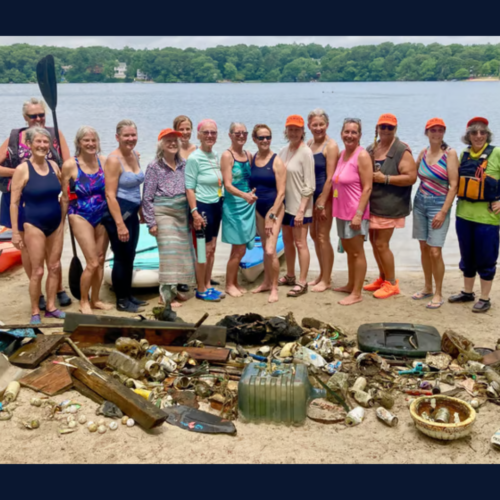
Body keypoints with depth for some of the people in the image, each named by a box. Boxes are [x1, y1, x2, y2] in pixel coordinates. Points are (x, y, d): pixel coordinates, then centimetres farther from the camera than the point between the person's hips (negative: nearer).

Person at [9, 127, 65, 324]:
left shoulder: (54, 165, 3)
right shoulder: (22, 169, -11)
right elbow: (14, 203, -10)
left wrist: (63, 219, 11)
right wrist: (15, 232, -12)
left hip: (55, 223, 5)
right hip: (34, 224, -5)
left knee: (55, 267, 10)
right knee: (37, 271, -2)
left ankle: (51, 307, 23)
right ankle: (35, 312, 12)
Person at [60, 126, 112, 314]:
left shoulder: (104, 161, -1)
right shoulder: (70, 165, -9)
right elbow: (65, 198, -3)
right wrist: (61, 222, 1)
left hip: (102, 216, 4)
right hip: (81, 216, -4)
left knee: (101, 260, 10)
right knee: (92, 263, -7)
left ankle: (95, 299, 27)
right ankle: (83, 301, 13)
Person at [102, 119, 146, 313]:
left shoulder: (134, 155, 9)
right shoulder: (114, 160, -16)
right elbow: (110, 195, -20)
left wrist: (141, 211, 20)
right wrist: (120, 224, -24)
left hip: (132, 213, 8)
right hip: (118, 213, -8)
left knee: (130, 257, 15)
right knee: (122, 257, 1)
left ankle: (128, 295, 28)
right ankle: (121, 300, 14)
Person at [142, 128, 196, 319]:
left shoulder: (184, 165, 10)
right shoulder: (154, 167, -4)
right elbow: (147, 197, -5)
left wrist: (192, 215, 10)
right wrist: (151, 223, -10)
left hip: (182, 215, 6)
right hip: (163, 214, -6)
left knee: (182, 253, 8)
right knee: (169, 254, -14)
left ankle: (172, 292, 23)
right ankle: (167, 305, -16)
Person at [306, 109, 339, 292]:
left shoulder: (331, 146, -12)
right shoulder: (309, 145, 9)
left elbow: (330, 178, -16)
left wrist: (322, 203, -18)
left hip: (325, 195, -8)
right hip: (312, 195, 8)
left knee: (323, 237, -3)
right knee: (314, 235, 14)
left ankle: (326, 280, 8)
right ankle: (322, 275, 28)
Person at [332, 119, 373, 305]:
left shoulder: (362, 156, -13)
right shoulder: (342, 154, 9)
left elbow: (367, 188, -17)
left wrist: (358, 214, -21)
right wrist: (336, 208, 12)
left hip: (355, 212, -8)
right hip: (342, 211, 8)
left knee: (357, 252, 0)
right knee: (348, 250, 18)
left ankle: (356, 293, 7)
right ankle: (351, 285, 33)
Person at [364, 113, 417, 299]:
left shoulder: (402, 151, -11)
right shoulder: (370, 149, 11)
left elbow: (411, 177, -18)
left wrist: (385, 178, -22)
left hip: (389, 206, -7)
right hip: (372, 204, 7)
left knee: (381, 244, -6)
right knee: (374, 241, 14)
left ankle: (391, 283, 11)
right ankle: (382, 278, 31)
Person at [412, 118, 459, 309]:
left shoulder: (450, 153, -9)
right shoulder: (423, 152, 7)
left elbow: (453, 185, -13)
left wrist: (443, 212, -17)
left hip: (439, 204, -5)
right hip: (420, 202, 5)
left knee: (435, 251, -9)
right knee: (424, 248, 11)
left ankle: (438, 294, 6)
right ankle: (427, 288, 26)